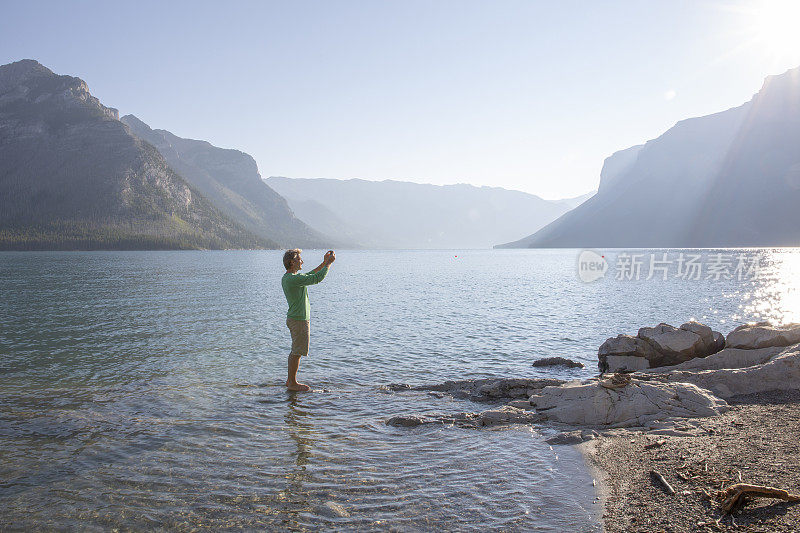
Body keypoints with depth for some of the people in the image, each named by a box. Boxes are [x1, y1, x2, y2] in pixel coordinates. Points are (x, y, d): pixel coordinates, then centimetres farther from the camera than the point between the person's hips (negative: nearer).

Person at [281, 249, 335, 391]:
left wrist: (324, 263, 16)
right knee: (297, 352, 0)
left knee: (295, 351, 18)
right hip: (299, 320, -10)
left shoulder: (286, 277, 9)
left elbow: (310, 275, 21)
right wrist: (329, 263, -10)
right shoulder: (293, 279, -22)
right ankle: (293, 383, 9)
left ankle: (290, 380, 27)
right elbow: (317, 278, -21)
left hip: (293, 319, 10)